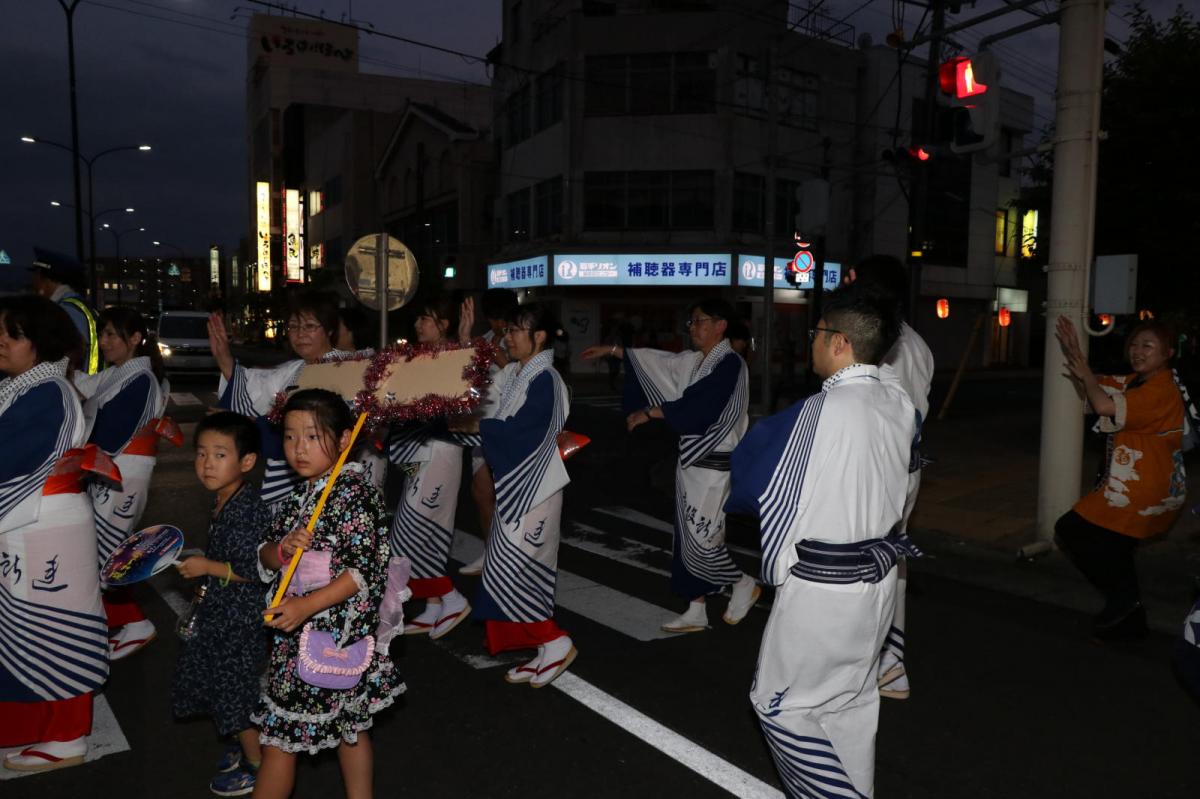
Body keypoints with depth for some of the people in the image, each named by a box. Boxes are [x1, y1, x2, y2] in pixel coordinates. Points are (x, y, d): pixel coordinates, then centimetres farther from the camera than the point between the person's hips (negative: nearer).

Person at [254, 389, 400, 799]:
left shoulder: (354, 493, -17)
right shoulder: (298, 497, 9)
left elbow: (364, 570, -20)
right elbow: (266, 559, 9)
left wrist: (308, 605, -27)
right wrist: (282, 548, -14)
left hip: (336, 634, -8)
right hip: (296, 632, 8)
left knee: (278, 736, 2)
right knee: (349, 726, 19)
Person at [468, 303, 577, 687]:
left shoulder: (545, 380, -16)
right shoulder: (514, 374, 10)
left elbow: (515, 429, -22)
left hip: (532, 489, -9)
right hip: (514, 486, 9)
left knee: (509, 572, -6)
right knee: (522, 572, 11)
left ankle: (556, 642, 7)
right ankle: (544, 653, 21)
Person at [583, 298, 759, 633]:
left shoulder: (730, 363, -15)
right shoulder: (693, 361, 9)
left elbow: (698, 405, -23)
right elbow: (657, 362, 18)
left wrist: (649, 412, -17)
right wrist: (613, 350, 17)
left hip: (713, 465, -8)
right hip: (691, 458, 8)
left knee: (702, 538, -6)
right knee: (688, 538, 11)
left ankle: (744, 584, 20)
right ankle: (696, 612, 21)